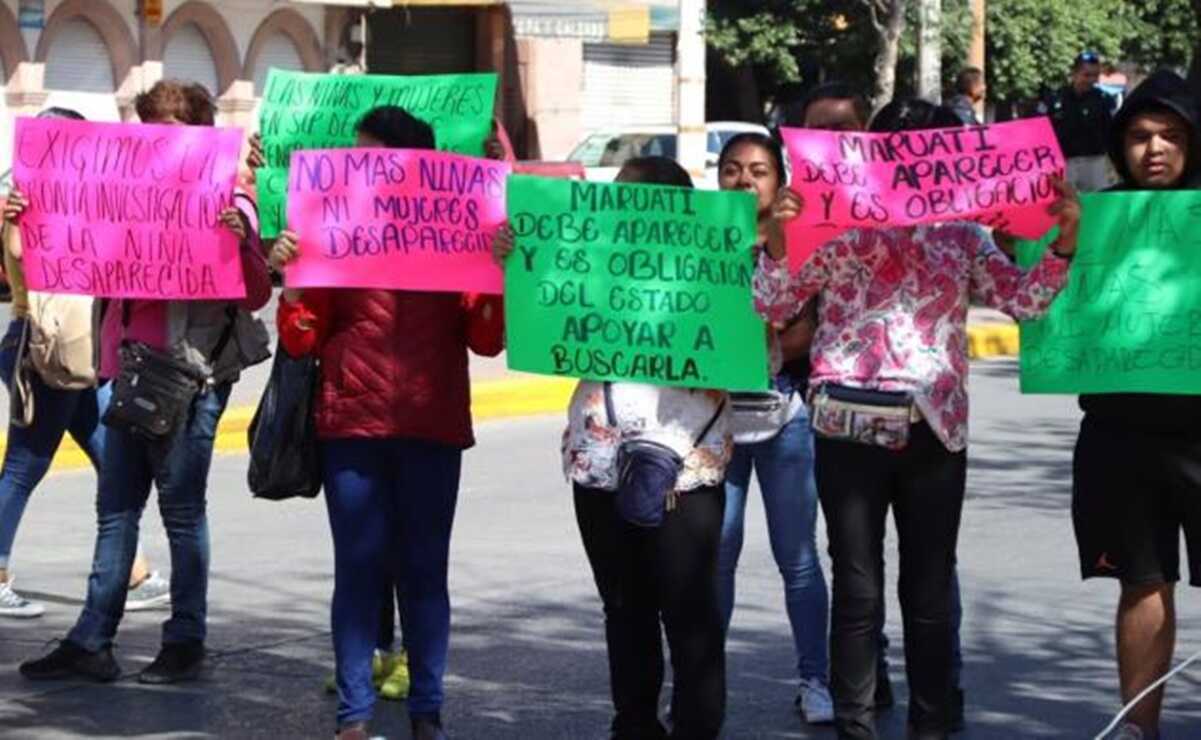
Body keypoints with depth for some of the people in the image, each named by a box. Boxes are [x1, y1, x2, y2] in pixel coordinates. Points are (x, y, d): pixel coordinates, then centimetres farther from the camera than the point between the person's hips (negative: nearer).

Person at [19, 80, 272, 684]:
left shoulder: (226, 203, -4)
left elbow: (256, 296, -8)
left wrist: (238, 240, -27)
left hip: (191, 376, -6)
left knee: (181, 509, 0)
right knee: (115, 509, 7)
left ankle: (185, 644, 8)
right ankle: (91, 643, 10)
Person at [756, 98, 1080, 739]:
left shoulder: (961, 234, 10)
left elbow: (1023, 300, 8)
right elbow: (772, 308, 2)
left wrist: (1064, 242, -6)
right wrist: (777, 241, -15)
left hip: (935, 429, 2)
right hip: (851, 426, -2)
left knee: (930, 591, 7)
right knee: (858, 591, 1)